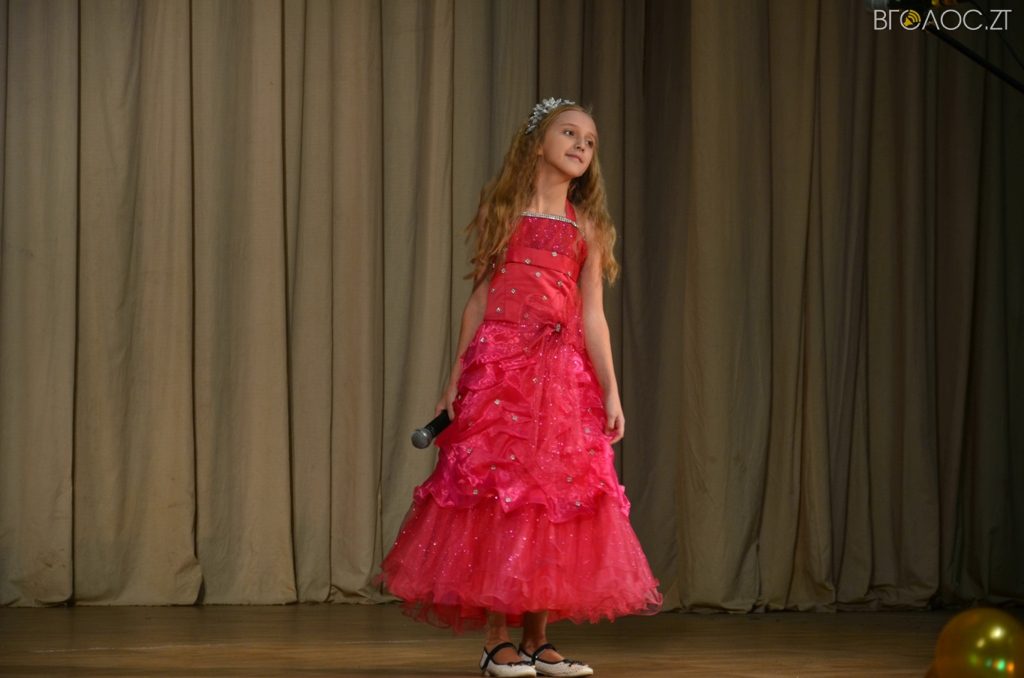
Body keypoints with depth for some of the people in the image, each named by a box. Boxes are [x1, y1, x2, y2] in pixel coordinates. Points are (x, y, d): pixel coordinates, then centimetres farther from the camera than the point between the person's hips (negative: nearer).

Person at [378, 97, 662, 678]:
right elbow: (479, 299, 7)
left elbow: (593, 316, 6)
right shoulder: (502, 213, 7)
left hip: (561, 374, 2)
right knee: (495, 495, -6)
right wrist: (456, 381, 4)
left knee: (552, 502, 1)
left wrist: (611, 391, -1)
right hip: (498, 366, -2)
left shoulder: (586, 228, 11)